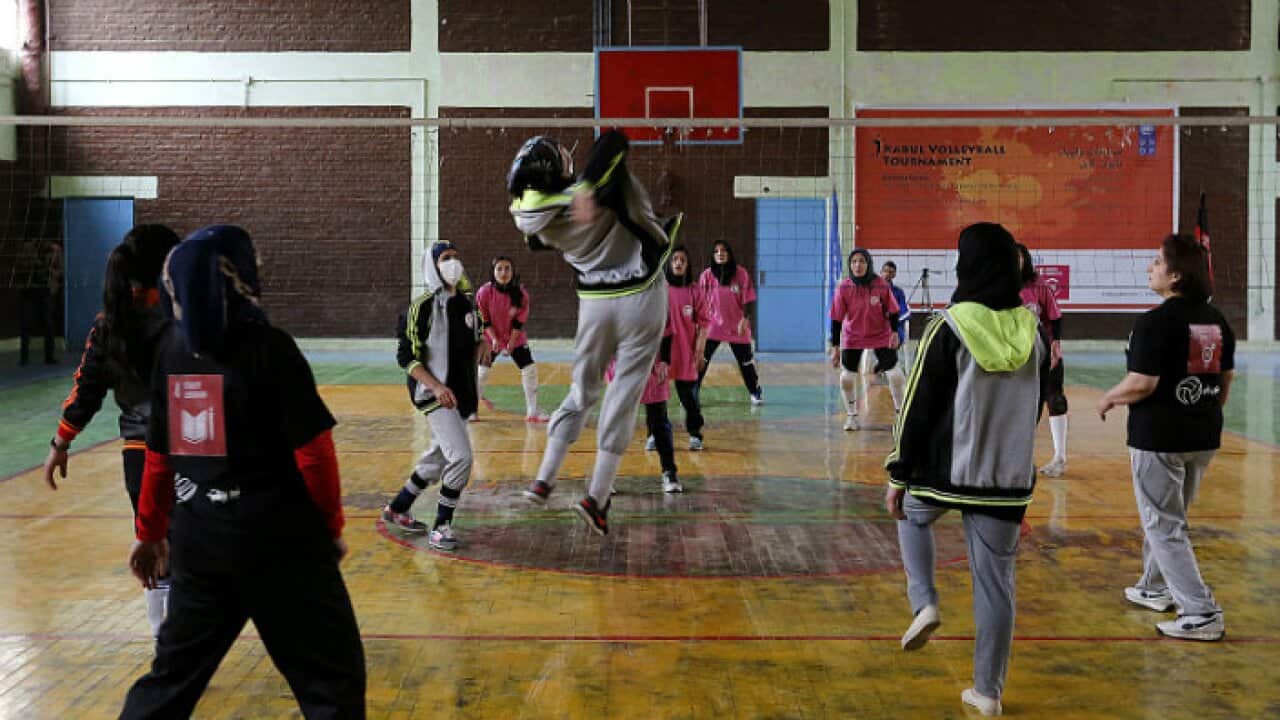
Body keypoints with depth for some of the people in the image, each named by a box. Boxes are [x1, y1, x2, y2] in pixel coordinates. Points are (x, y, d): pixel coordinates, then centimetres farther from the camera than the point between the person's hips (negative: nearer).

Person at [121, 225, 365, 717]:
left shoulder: (172, 349, 4)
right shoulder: (269, 347, -12)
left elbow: (160, 454, 9)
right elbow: (313, 449, -12)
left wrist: (150, 533, 20)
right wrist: (332, 524, 0)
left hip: (196, 538, 6)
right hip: (278, 537, -6)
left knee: (175, 670, 21)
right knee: (332, 674, 5)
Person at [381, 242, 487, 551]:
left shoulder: (467, 303, 10)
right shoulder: (423, 307, -11)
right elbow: (407, 357, -12)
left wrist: (482, 346, -2)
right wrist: (436, 387, -23)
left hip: (463, 395, 8)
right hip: (435, 395, -8)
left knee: (436, 461, 16)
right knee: (461, 457, -18)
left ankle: (396, 510, 35)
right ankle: (440, 528, -4)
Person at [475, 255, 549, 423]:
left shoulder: (521, 293, -13)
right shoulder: (484, 292, -17)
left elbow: (519, 321, -8)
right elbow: (483, 320, -10)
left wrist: (511, 343, -13)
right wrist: (494, 339, -19)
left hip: (515, 338, 2)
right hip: (491, 338, -1)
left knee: (530, 368, -6)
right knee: (482, 371, -3)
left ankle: (532, 412, 4)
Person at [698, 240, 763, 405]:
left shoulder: (741, 273, -6)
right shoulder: (707, 275, -4)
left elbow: (747, 299, -3)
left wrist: (745, 319, -13)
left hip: (737, 326, 0)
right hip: (713, 325, 0)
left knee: (745, 361, 9)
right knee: (701, 359, -8)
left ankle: (756, 392, 25)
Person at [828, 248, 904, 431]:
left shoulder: (881, 285, -18)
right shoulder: (843, 288, -17)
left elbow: (892, 311, -6)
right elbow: (836, 319, -12)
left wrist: (894, 332, -19)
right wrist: (835, 347, -12)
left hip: (881, 335, 0)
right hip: (852, 337, 1)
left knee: (895, 373, -5)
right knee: (847, 376, -5)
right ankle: (851, 416, 16)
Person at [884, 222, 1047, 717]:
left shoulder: (949, 327, -12)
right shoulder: (1031, 330, 1)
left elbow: (917, 408, -10)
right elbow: (1035, 404, 12)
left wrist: (898, 477, -1)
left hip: (946, 472, -3)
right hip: (1009, 479, 3)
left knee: (912, 516, 30)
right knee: (996, 583, 12)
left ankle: (924, 603, 10)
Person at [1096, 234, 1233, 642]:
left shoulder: (1155, 322, -18)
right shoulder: (1217, 321, 6)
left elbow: (1142, 384, -21)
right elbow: (1226, 378, 14)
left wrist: (1108, 399, -4)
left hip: (1159, 438, -8)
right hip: (1204, 436, 8)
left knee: (1164, 526, 1)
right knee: (1169, 515, 24)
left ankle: (1202, 614, -2)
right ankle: (1156, 589, 38)